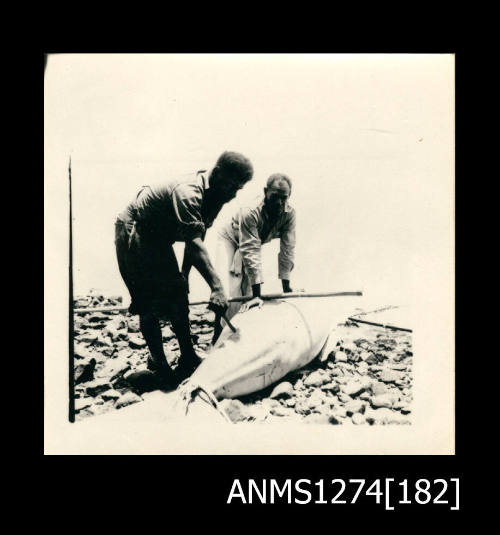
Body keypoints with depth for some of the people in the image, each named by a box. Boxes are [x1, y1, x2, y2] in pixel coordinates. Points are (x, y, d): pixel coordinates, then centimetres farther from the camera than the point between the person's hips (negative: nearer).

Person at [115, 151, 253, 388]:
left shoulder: (215, 197, -4)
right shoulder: (188, 192, -33)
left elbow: (196, 239, 3)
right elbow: (194, 243, -41)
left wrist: (184, 274, 3)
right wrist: (216, 286, -46)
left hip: (158, 238, 9)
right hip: (133, 232, -9)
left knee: (177, 293, 6)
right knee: (149, 300, -9)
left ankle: (188, 358, 15)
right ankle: (158, 365, 1)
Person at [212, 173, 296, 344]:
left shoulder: (289, 214, -26)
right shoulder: (250, 213, -40)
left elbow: (287, 250, -21)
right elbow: (251, 253, -40)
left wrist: (286, 288, -18)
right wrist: (257, 295, -39)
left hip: (254, 242, 5)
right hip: (230, 240, -5)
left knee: (248, 291, -1)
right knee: (229, 291, -16)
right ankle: (219, 339, -4)